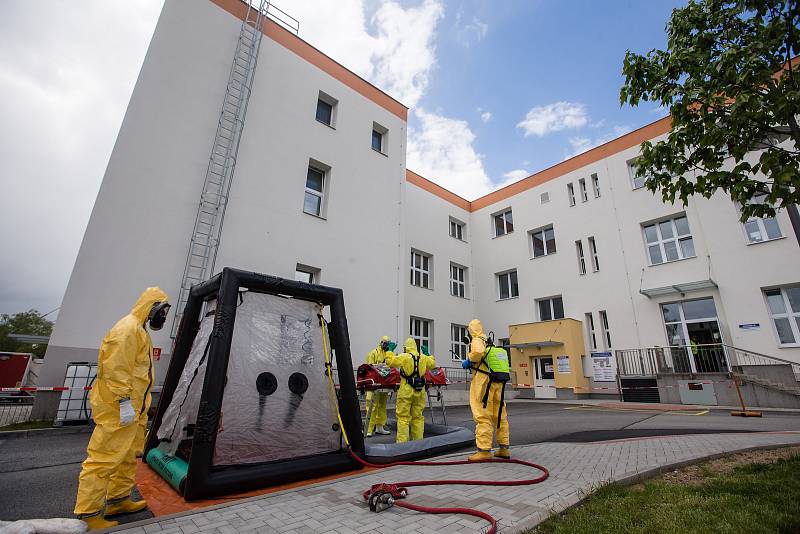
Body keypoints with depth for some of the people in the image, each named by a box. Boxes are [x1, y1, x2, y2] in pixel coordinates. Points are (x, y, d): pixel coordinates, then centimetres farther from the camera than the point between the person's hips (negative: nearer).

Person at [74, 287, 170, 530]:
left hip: (134, 409, 11)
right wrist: (124, 401, -23)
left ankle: (118, 499, 29)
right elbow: (116, 368, -23)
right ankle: (88, 514, 7)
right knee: (104, 458, -3)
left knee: (130, 455, 18)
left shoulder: (139, 330, 19)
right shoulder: (128, 327, -16)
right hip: (119, 410, -11)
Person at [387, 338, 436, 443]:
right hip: (420, 391, 4)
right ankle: (418, 440, 21)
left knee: (403, 417, 3)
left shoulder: (403, 357, -9)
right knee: (418, 416, 15)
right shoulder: (423, 358, 6)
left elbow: (390, 362, -8)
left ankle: (402, 441, 3)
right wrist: (429, 356, 37)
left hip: (406, 390, -4)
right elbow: (432, 364, 23)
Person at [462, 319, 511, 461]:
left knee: (483, 416, -5)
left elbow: (478, 352, -28)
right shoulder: (491, 343, 20)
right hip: (499, 383, 9)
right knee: (500, 415, 14)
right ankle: (504, 448, 23)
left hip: (483, 381, -8)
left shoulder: (477, 341, -5)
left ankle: (484, 450, -3)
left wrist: (469, 361, -10)